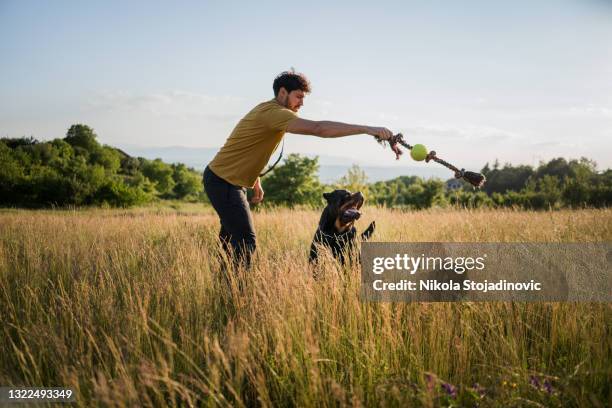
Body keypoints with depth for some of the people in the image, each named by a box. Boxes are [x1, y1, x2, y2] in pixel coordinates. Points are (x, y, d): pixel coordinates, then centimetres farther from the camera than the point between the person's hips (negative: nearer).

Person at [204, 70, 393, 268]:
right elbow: (319, 128, -34)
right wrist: (367, 129, -36)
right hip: (223, 181, -11)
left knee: (231, 239, 20)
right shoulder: (273, 113, -23)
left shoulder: (269, 111, 10)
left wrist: (256, 182, 20)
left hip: (223, 179, 11)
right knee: (246, 242, -12)